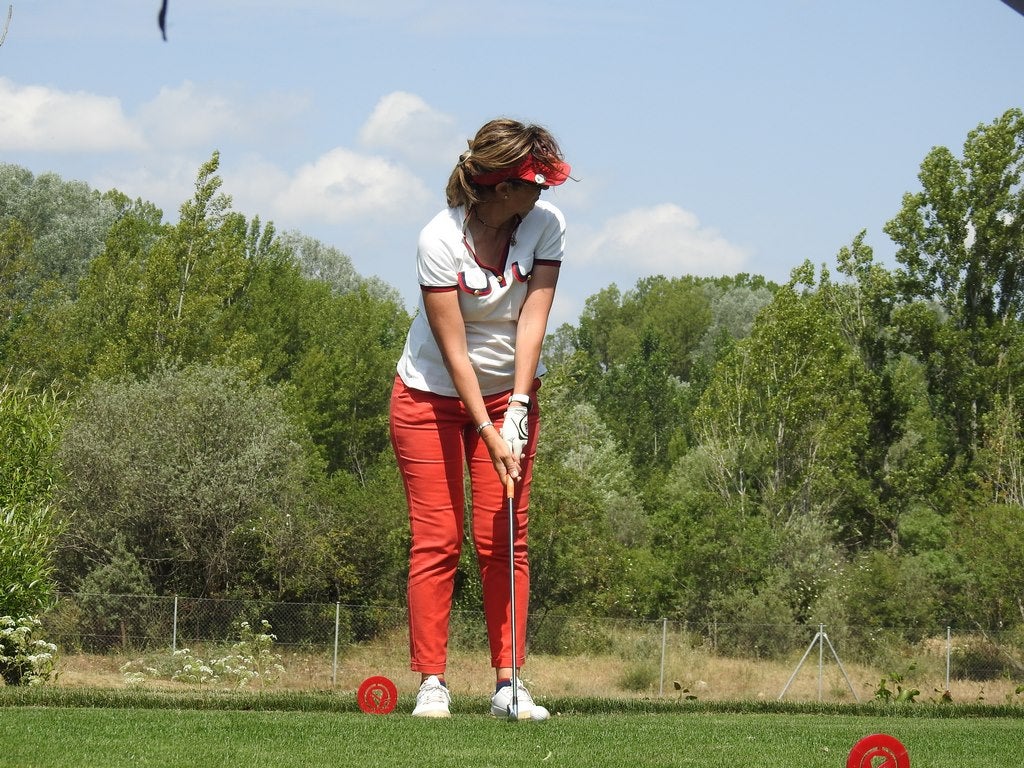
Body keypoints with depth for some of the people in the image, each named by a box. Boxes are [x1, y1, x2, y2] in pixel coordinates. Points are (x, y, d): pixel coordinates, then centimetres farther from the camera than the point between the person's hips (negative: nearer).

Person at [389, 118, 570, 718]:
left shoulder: (547, 224, -13)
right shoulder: (439, 240, -23)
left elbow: (533, 317, -16)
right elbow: (453, 349, -22)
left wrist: (517, 408, -25)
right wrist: (488, 432, -26)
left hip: (510, 390, 3)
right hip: (432, 393, -3)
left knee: (505, 538, -2)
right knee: (436, 539, -6)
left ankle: (509, 684, -2)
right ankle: (431, 683, -4)